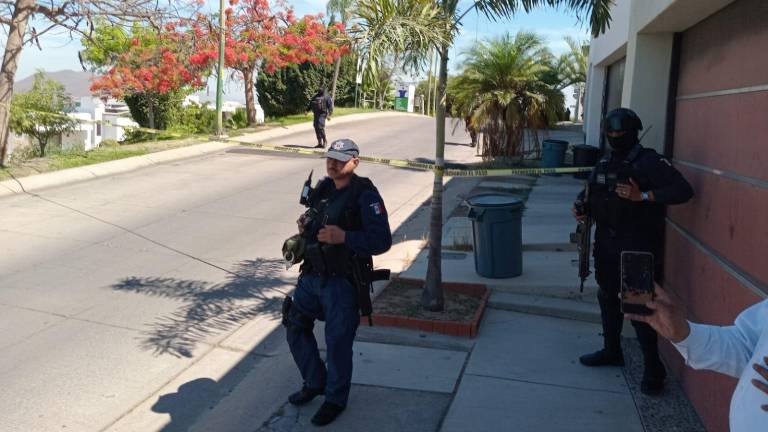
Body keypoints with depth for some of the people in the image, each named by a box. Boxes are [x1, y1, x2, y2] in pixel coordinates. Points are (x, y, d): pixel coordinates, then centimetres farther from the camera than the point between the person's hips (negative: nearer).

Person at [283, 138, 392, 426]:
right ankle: (315, 382, 36)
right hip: (311, 275, 8)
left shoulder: (365, 195, -15)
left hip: (342, 281, -8)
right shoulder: (322, 188, 8)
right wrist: (305, 227, 3)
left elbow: (382, 241, -21)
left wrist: (343, 237, -29)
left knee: (337, 341, 3)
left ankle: (335, 399, 25)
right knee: (295, 327, 16)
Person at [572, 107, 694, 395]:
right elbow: (590, 191, 21)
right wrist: (580, 206, -1)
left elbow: (683, 191, -17)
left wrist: (642, 196, -24)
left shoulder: (649, 162, -11)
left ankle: (653, 369, 6)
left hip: (637, 247, -7)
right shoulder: (604, 164, 10)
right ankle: (611, 351, 36)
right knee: (608, 298, 18)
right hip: (606, 244, 8)